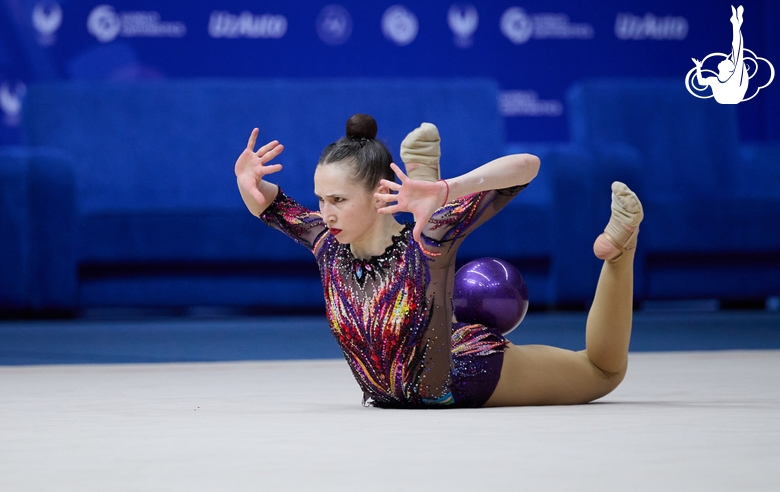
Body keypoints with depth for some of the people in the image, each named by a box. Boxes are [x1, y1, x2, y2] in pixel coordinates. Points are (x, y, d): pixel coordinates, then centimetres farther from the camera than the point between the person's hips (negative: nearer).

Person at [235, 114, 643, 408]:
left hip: (475, 375, -4)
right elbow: (267, 205, -3)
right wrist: (248, 182, -28)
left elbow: (525, 165, -40)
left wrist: (444, 192, -57)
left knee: (603, 371, 18)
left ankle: (619, 248, 18)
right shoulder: (327, 243, -21)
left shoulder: (426, 240, -34)